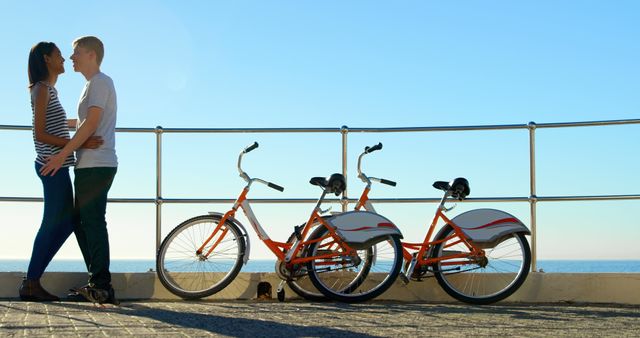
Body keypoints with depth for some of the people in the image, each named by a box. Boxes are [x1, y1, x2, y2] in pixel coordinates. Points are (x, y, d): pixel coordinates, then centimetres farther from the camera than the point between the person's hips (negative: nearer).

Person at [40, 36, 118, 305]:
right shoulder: (94, 84, 23)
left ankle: (101, 287, -9)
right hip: (91, 166, 10)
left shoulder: (99, 82, -8)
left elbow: (91, 124, -18)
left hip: (95, 166, -10)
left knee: (92, 223, -10)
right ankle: (99, 283, 13)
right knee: (82, 223, 11)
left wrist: (62, 155, -20)